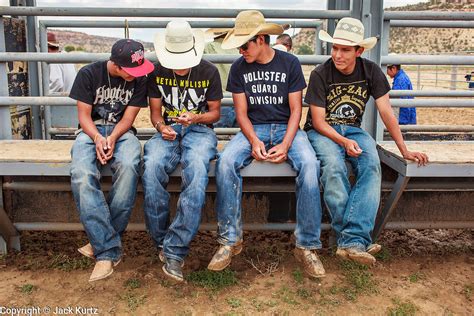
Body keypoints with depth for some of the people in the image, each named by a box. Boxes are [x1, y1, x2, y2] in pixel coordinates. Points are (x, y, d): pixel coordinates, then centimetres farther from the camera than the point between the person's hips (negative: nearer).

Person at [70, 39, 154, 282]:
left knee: (128, 166, -36)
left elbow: (128, 118, -1)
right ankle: (108, 250, -30)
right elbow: (84, 115, -3)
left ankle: (102, 240, -23)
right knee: (82, 175, -34)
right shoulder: (88, 74, -4)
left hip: (121, 132, 1)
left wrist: (112, 138, -19)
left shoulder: (139, 79, 0)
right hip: (91, 131, 0)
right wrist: (98, 138, -21)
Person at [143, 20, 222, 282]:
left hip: (199, 129, -1)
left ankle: (174, 250, -33)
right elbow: (155, 112, 10)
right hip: (169, 130, 2)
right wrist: (161, 127, -13)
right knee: (151, 166, -34)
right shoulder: (157, 72, 5)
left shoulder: (209, 71, 1)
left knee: (197, 170, -37)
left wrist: (196, 118, -15)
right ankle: (161, 242, -19)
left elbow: (215, 112, 7)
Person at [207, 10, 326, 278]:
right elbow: (242, 112, 3)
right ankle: (231, 240, -19)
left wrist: (285, 145, -18)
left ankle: (307, 246, -23)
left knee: (309, 164, -33)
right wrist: (254, 141, -17)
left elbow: (295, 109, -2)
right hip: (253, 129, 1)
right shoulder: (239, 68, 4)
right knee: (226, 161, -30)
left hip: (286, 128, -1)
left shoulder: (290, 63, 0)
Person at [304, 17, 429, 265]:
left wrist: (404, 150, -1)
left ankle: (351, 240, -36)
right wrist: (343, 142, -26)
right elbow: (318, 121, -11)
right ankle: (357, 239, -28)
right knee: (333, 167, -36)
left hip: (353, 130, 3)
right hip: (322, 131, -3)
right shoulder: (320, 75, -11)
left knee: (372, 166, -30)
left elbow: (386, 112, 0)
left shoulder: (371, 72, -2)